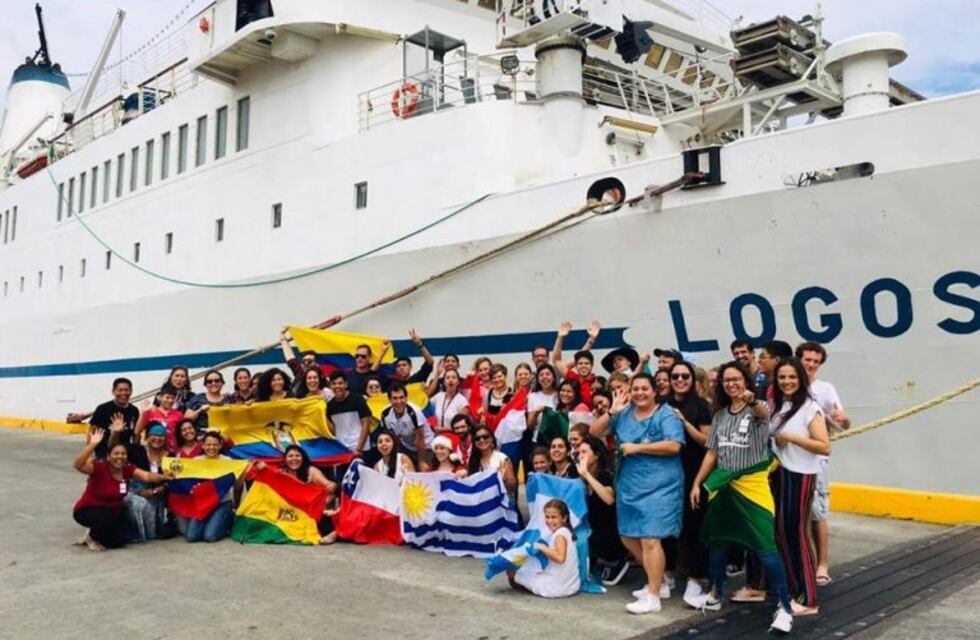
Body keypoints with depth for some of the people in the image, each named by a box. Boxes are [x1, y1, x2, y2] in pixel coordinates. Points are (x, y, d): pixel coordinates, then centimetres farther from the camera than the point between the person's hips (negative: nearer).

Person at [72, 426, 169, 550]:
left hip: (113, 512, 6)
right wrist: (92, 445, -51)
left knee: (119, 540, -10)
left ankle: (98, 537, 21)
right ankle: (91, 536, -3)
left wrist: (163, 477, -39)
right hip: (87, 511, -5)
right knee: (110, 517, -35)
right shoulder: (99, 467, -23)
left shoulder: (128, 468, -8)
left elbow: (147, 476, -20)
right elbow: (78, 465, -41)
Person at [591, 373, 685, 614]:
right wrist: (612, 412, -8)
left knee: (650, 539, -10)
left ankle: (653, 597, 1)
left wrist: (637, 447, -17)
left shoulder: (666, 415, -7)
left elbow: (674, 446, -20)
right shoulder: (624, 414, 8)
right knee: (628, 537, 15)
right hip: (629, 485, 7)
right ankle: (657, 581, 34)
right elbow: (595, 432, 7)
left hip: (659, 486, -7)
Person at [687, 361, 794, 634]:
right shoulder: (719, 414, 9)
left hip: (752, 485, -6)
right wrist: (697, 482, 7)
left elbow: (763, 414, -33)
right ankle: (715, 595, 31)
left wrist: (751, 400, -56)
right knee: (717, 541, 15)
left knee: (766, 547, -10)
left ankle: (785, 606, -1)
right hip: (723, 485, 6)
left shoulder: (759, 408, -7)